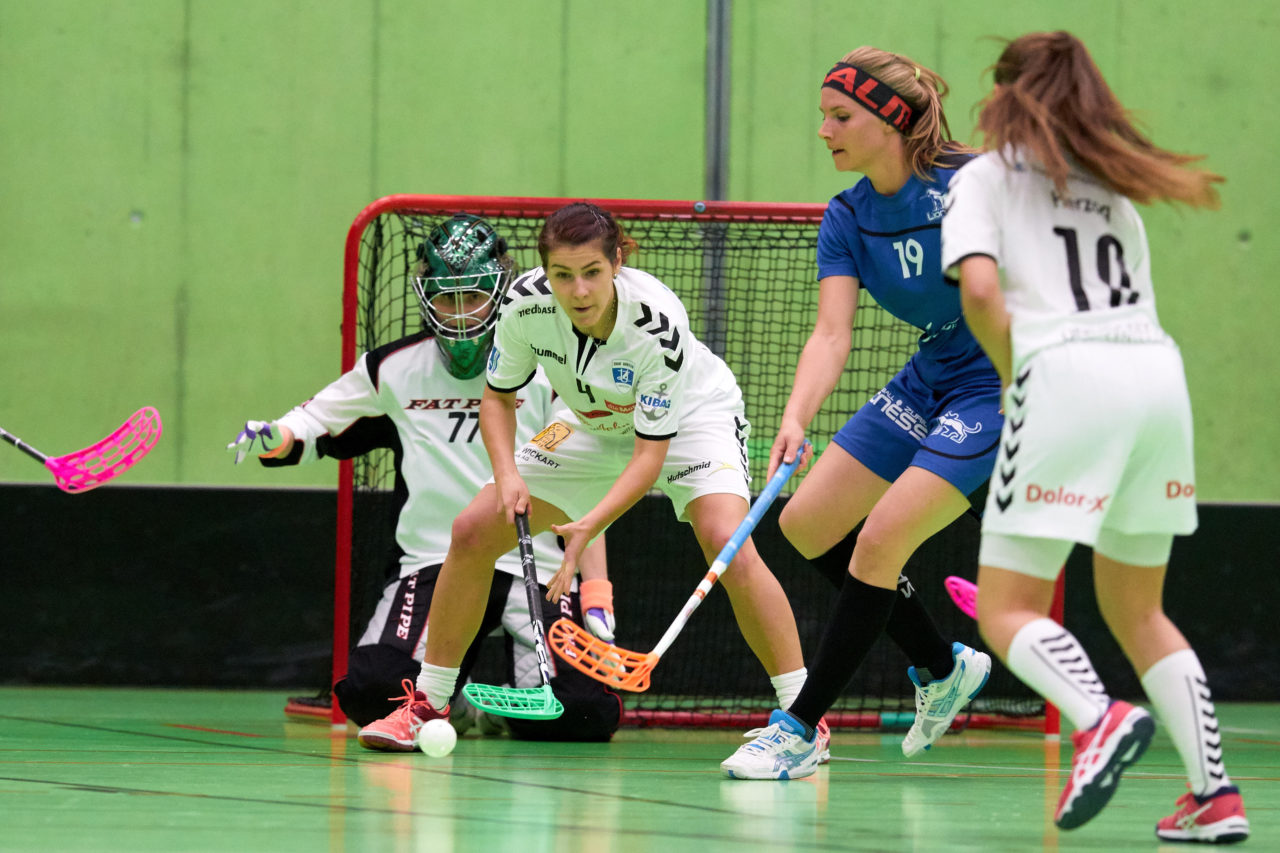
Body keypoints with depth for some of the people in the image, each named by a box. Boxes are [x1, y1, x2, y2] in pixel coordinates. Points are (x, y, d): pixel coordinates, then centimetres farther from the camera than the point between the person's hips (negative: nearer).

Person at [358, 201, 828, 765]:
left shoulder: (657, 321, -36)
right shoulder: (526, 304, -25)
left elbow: (651, 454, -32)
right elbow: (498, 397, -7)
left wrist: (590, 526, -44)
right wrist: (507, 474, -25)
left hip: (689, 419, -5)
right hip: (594, 425, 5)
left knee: (728, 546, -30)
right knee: (472, 532, -5)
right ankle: (427, 706, 10)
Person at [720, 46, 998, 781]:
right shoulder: (848, 219, -3)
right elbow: (832, 334, -13)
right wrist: (796, 419, -29)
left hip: (999, 384, -8)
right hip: (928, 381, 8)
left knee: (879, 545, -16)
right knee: (807, 523, 7)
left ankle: (798, 729, -5)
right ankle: (943, 668, 24)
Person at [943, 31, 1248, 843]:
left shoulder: (987, 176, 9)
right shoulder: (1115, 187, 25)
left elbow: (980, 289, -7)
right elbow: (1133, 297, 16)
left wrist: (1016, 375, 6)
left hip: (1067, 373, -6)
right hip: (1159, 373, 6)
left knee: (1006, 611, -1)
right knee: (1136, 610, 18)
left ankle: (1101, 716, -30)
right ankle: (1215, 791, 4)